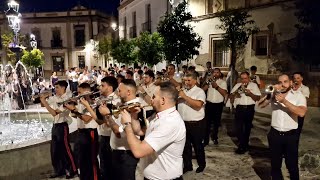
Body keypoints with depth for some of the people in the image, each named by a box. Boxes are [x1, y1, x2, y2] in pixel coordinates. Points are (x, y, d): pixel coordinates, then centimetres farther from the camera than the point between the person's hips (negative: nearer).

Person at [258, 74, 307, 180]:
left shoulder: (298, 95, -3)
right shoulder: (274, 94, 6)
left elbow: (302, 113, -19)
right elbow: (261, 105, -5)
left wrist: (284, 101, -24)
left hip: (291, 135, -2)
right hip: (275, 134, 2)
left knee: (292, 165, 9)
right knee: (275, 164, 14)